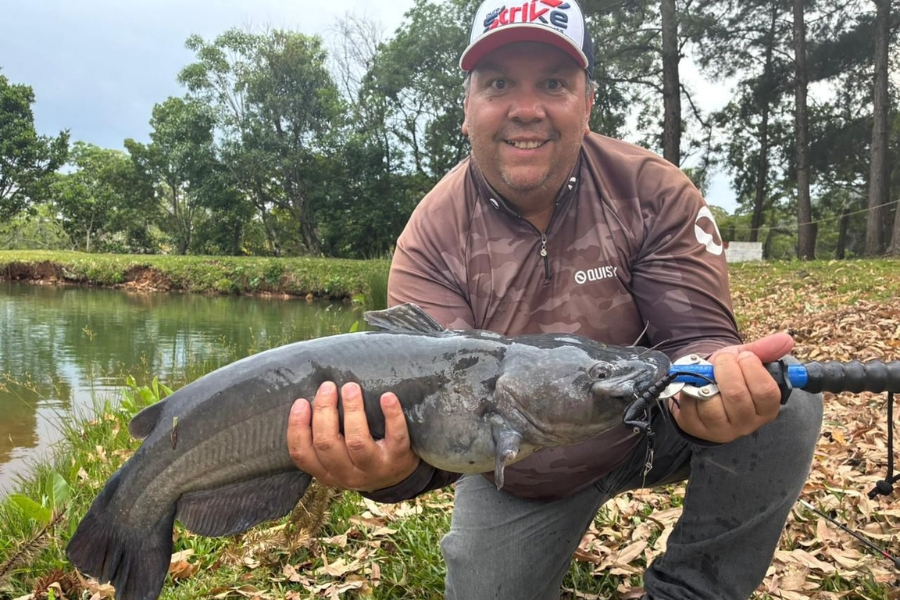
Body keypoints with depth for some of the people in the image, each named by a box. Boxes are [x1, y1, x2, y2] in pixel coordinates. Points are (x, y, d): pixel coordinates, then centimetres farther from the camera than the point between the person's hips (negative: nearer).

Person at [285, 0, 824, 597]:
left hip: (645, 427, 0)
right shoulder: (432, 237, -18)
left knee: (785, 402, -24)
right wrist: (398, 466, -49)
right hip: (516, 476, 1)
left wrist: (706, 387, -46)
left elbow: (695, 335, -20)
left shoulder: (653, 191, -16)